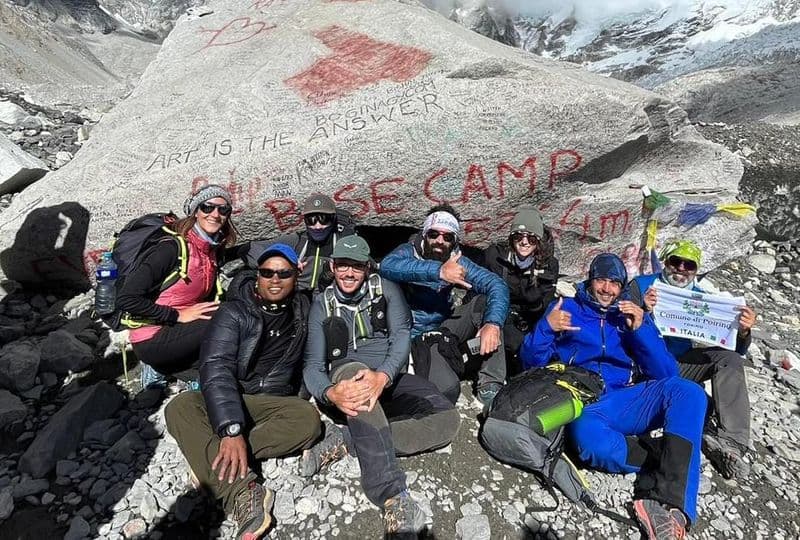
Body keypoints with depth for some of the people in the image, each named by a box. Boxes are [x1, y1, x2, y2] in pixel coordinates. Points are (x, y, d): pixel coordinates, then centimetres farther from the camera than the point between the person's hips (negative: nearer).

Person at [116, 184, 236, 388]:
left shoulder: (213, 251, 5)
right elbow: (126, 299, -20)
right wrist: (177, 316, -19)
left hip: (178, 332, 8)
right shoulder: (172, 248, -17)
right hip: (152, 340, -8)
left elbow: (206, 300, 10)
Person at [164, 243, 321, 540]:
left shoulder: (303, 311, 2)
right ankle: (242, 492, -40)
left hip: (273, 403, 1)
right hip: (225, 402, -1)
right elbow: (216, 368, -21)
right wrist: (231, 429, -35)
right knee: (180, 407, -29)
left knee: (309, 419, -28)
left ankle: (214, 464, -25)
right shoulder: (233, 312, -8)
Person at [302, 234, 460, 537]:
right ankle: (392, 494, -42)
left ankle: (347, 441, -25)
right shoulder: (322, 304, 3)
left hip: (391, 379, 2)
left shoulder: (386, 289, 4)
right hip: (347, 379, -1)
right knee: (354, 370, -39)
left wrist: (382, 376, -33)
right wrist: (330, 393, -30)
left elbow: (402, 335, -11)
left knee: (446, 420, -23)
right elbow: (312, 365, -5)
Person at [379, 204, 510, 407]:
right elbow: (387, 266, -35)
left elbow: (496, 284, -13)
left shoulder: (457, 261, 1)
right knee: (446, 388, -30)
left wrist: (493, 323, -33)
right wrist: (438, 272, -44)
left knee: (487, 301, -15)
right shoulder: (408, 252, -9)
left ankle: (490, 385, -13)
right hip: (416, 336, -5)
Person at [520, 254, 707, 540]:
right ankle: (674, 457, -12)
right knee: (592, 440, -38)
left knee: (687, 392, -26)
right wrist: (546, 328, -13)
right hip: (585, 406, -3)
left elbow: (667, 375, 7)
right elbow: (531, 363, 6)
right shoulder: (566, 308, 10)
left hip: (626, 402, 3)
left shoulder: (633, 314, 17)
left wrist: (640, 329, -6)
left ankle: (670, 505, -30)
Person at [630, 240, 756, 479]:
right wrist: (643, 311, -29)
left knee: (729, 358, -20)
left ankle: (732, 442, -24)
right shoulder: (641, 285, 0)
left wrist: (743, 331, -15)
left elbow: (735, 349, 7)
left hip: (679, 364, 4)